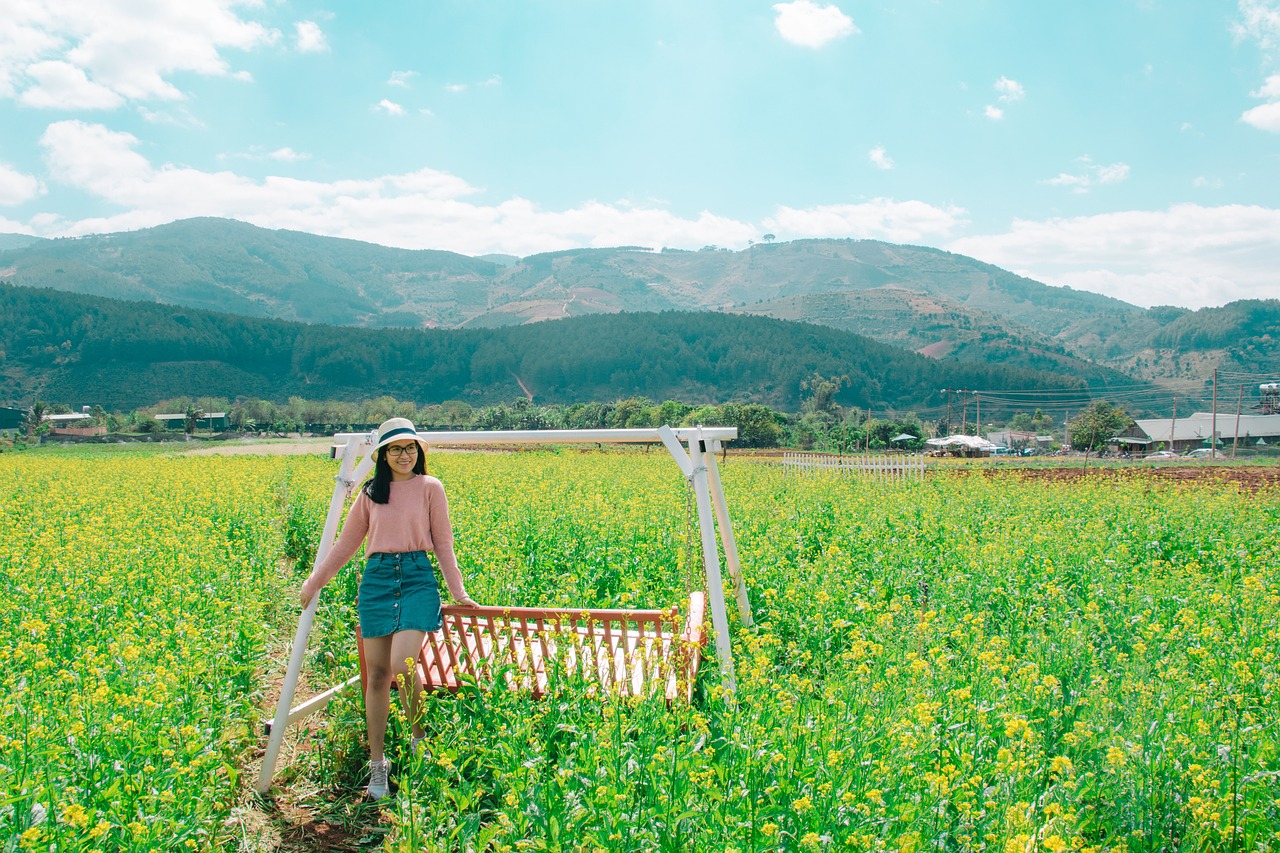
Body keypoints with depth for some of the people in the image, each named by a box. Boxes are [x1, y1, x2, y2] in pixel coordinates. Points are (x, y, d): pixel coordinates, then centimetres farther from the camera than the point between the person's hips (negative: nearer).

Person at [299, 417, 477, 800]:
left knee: (402, 665, -19)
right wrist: (314, 582, 16)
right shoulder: (371, 493, 11)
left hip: (417, 577, -3)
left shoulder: (430, 488, 4)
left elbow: (442, 542, 6)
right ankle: (377, 761, 17)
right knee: (377, 674, 5)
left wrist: (458, 590, 2)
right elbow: (346, 543, 17)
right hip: (376, 578, 3)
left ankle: (420, 735, 9)